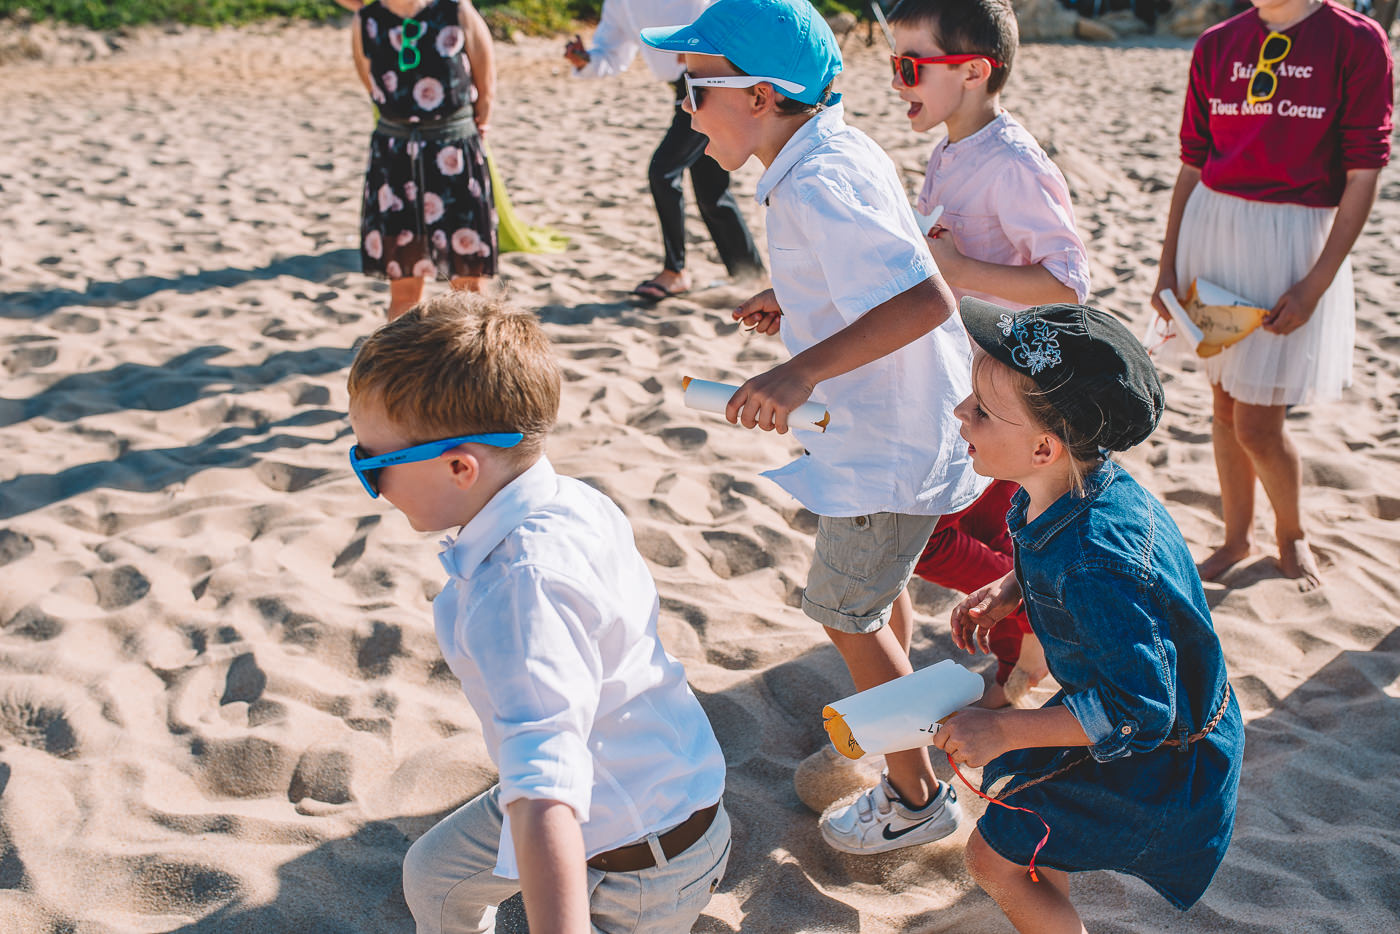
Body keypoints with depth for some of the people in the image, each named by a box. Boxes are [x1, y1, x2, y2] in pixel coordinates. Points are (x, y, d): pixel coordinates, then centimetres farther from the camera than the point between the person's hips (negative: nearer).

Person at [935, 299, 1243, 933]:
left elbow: (1139, 710, -33)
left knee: (995, 857, -4)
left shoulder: (1095, 569, -40)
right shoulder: (1065, 488, -12)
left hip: (1162, 756, -9)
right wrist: (1005, 591, -7)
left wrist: (1003, 731, -32)